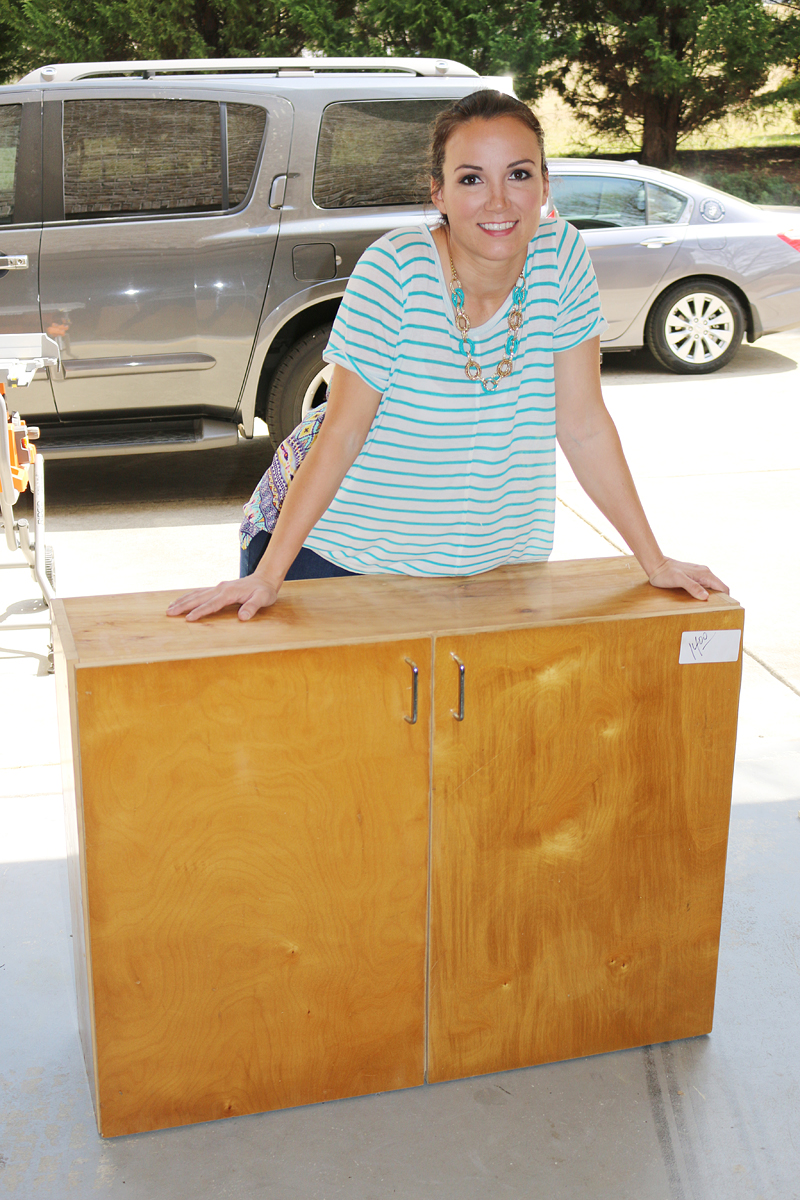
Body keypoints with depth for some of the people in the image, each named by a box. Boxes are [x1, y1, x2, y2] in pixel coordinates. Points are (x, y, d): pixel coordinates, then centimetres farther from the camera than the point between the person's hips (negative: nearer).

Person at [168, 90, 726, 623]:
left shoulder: (561, 256, -12)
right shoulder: (396, 269, -21)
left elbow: (584, 426, -7)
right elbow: (342, 432, -19)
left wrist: (655, 561, -6)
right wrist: (267, 575, -21)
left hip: (494, 558, 3)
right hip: (347, 554, -3)